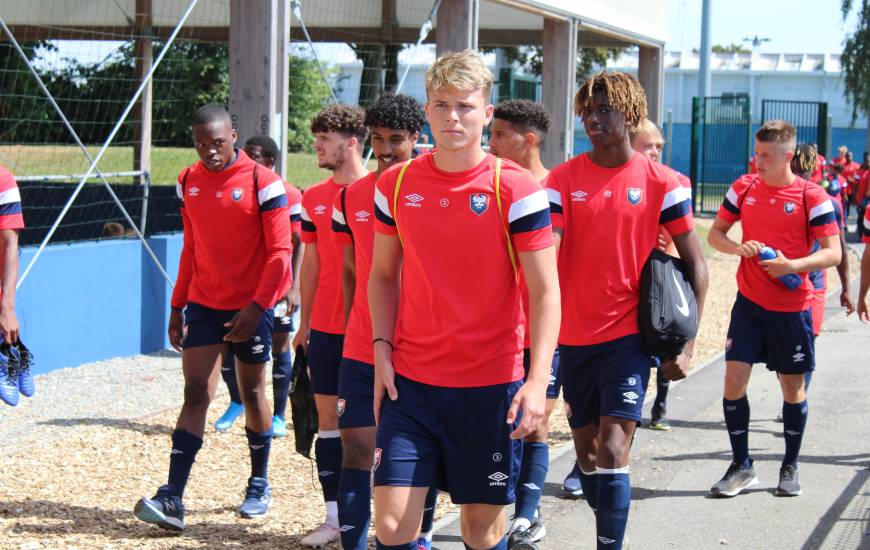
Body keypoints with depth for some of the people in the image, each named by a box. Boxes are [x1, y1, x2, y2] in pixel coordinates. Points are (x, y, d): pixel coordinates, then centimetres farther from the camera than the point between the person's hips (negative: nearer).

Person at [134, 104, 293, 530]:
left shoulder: (262, 183, -10)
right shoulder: (188, 183, 6)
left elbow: (280, 252, -11)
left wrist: (256, 306, -18)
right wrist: (177, 307, 13)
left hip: (249, 307, -4)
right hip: (203, 304, 4)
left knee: (252, 393, 9)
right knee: (195, 393, -4)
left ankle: (259, 485, 25)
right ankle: (172, 499, -11)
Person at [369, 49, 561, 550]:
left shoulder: (517, 190, -8)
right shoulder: (396, 185, 3)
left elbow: (546, 290, -9)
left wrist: (538, 379, -19)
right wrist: (382, 350, 2)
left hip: (491, 382, -2)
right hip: (410, 379, 3)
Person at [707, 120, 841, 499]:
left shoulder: (812, 198, -9)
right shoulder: (744, 188, 2)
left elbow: (833, 254, -10)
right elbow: (715, 233, 9)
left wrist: (792, 265, -25)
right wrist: (738, 248, -12)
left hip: (792, 309, -2)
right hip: (749, 302, 2)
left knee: (793, 388, 8)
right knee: (733, 380, -5)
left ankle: (790, 467, 24)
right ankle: (741, 467, 7)